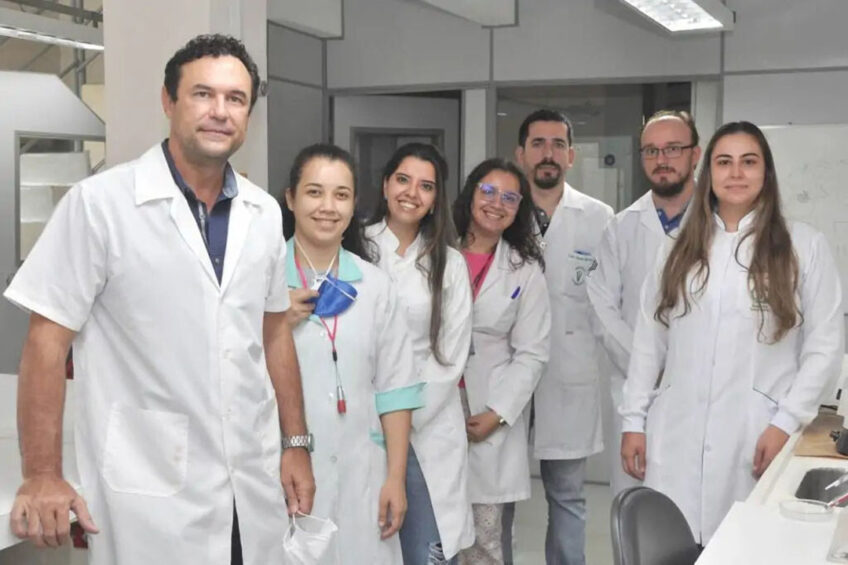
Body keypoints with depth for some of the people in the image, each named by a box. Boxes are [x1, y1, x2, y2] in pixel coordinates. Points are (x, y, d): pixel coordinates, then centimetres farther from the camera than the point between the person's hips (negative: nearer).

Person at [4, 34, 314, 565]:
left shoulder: (264, 212, 4)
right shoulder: (99, 203, -11)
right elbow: (48, 340, -10)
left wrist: (297, 442, 11)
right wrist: (43, 477, -12)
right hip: (149, 494, -5)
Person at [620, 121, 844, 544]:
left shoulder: (804, 246, 2)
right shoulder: (680, 248, 10)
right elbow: (648, 340, 10)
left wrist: (787, 422, -8)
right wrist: (634, 420, 6)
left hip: (757, 435, -2)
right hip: (676, 435, 2)